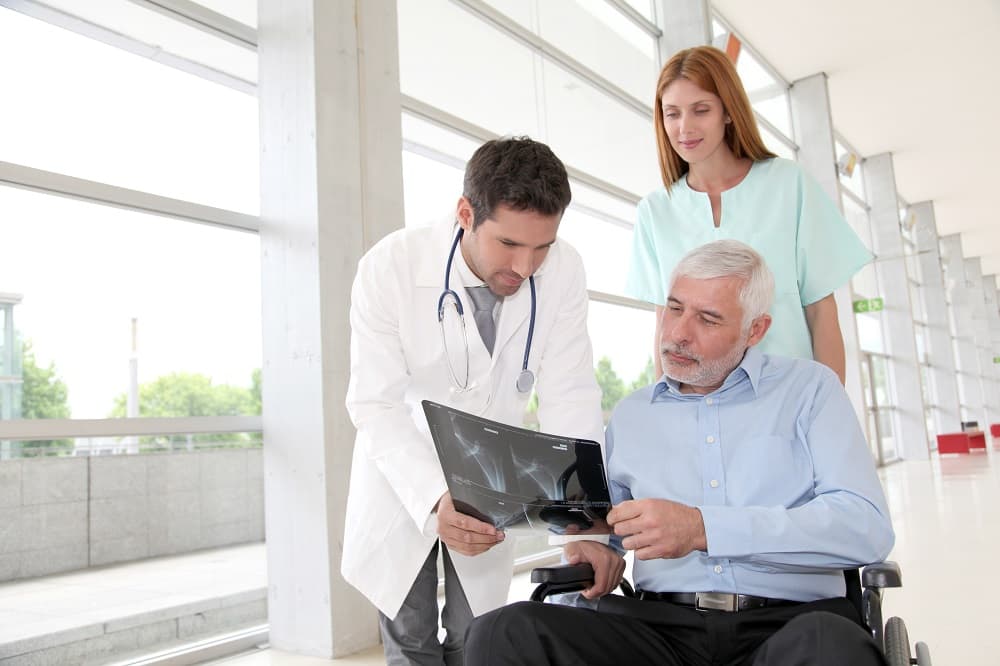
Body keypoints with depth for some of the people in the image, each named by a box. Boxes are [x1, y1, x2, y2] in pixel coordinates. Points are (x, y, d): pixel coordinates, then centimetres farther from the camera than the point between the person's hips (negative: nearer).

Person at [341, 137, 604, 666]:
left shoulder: (563, 272, -19)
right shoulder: (390, 267, -25)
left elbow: (569, 397, -16)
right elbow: (376, 405, -24)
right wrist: (435, 499, -40)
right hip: (402, 467, -1)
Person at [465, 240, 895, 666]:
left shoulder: (809, 388, 6)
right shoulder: (629, 414, 16)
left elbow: (867, 527, -8)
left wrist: (703, 528, -18)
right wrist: (592, 540, 0)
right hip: (663, 626, 3)